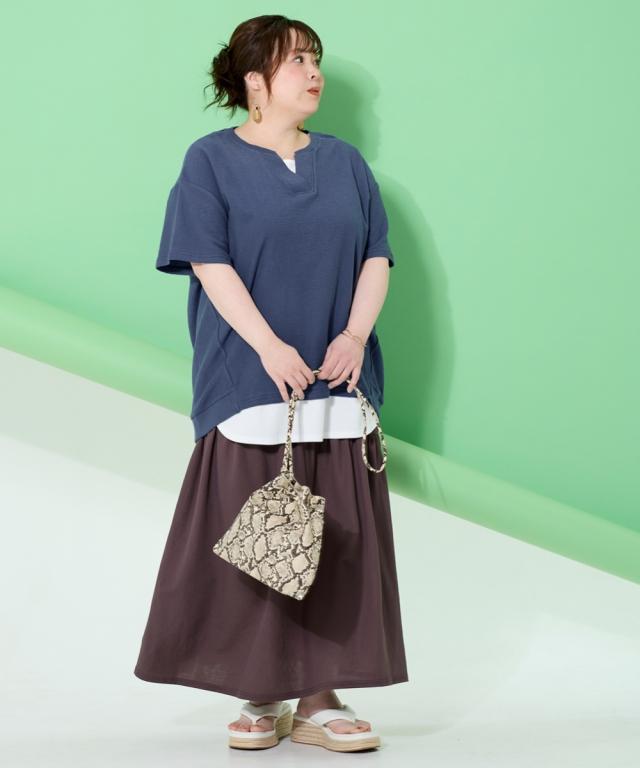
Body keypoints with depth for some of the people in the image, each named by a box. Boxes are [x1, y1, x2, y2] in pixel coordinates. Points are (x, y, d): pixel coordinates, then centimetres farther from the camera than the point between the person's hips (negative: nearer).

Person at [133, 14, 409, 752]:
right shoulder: (212, 160, 2)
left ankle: (321, 695, 10)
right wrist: (270, 346, -18)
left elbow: (376, 255, 10)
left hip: (338, 387, 4)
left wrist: (355, 334, -7)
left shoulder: (344, 161, 15)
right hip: (250, 387, -4)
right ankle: (260, 696, 10)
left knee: (336, 542, 2)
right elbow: (211, 264, -7)